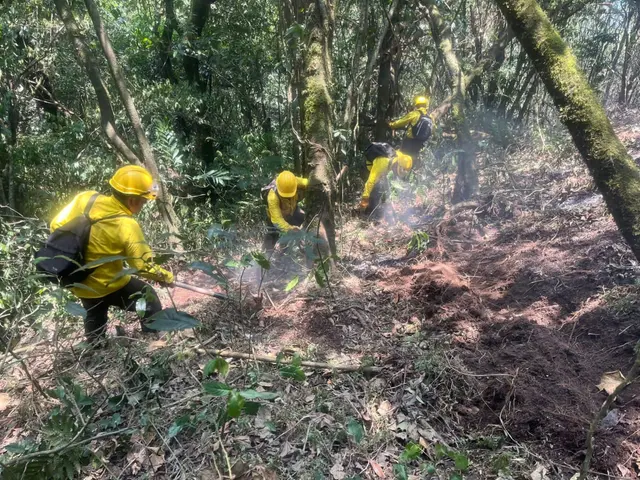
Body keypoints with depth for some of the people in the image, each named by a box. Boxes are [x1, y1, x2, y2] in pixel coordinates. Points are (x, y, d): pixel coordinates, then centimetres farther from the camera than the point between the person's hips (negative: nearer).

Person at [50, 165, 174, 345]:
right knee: (148, 297, 15)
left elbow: (57, 225, -2)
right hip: (106, 286, -6)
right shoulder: (127, 227, -27)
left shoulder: (86, 198, -13)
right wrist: (165, 276, -2)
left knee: (94, 316, 30)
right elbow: (143, 266, -20)